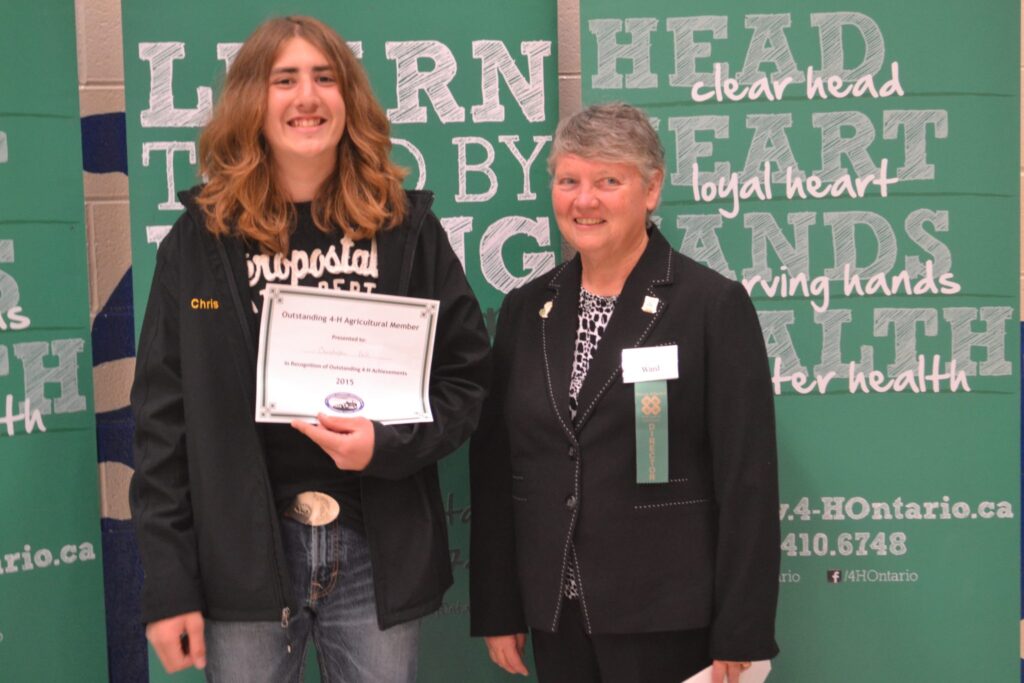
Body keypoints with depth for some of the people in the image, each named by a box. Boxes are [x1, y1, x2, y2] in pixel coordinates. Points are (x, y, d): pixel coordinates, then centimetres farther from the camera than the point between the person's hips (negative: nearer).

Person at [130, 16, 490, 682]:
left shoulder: (406, 228, 3)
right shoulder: (201, 238, 1)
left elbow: (466, 374, 5)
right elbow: (164, 415, 0)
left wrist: (390, 444, -15)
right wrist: (168, 585, -4)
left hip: (380, 550, 1)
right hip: (244, 548, 0)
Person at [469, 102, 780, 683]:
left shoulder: (714, 305, -8)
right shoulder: (525, 310, 7)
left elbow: (748, 482, -10)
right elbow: (494, 470, 8)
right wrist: (497, 611, 7)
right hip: (555, 619, 5)